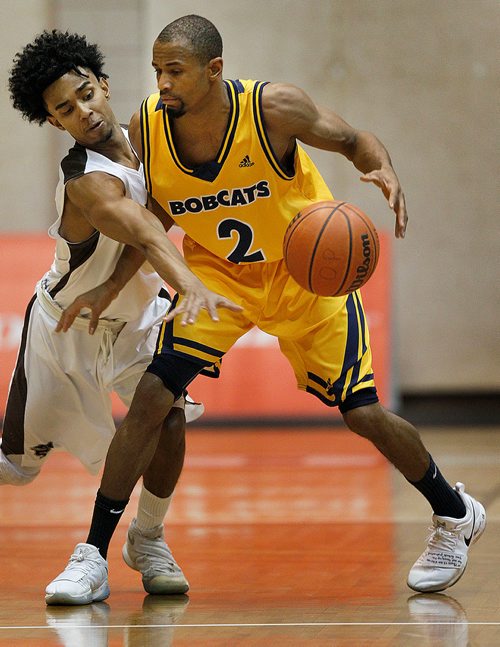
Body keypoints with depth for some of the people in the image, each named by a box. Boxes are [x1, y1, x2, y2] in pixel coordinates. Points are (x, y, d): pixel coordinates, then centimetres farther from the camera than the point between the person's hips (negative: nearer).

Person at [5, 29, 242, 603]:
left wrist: (112, 286, -18)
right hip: (65, 323, -5)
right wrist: (194, 290, -62)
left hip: (134, 315, 5)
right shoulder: (88, 181, -34)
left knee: (167, 415, -19)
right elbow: (149, 238, -49)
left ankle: (147, 540, 3)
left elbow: (148, 227, -4)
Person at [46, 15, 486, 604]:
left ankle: (456, 514, 24)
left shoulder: (273, 107, -26)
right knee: (150, 400, -15)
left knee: (362, 412, -3)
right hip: (216, 272, 2)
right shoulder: (146, 129, -18)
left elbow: (355, 141, -11)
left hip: (306, 268, -2)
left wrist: (386, 173, -32)